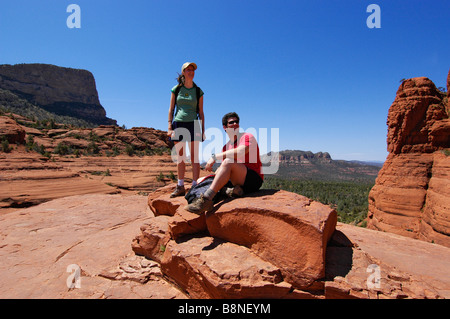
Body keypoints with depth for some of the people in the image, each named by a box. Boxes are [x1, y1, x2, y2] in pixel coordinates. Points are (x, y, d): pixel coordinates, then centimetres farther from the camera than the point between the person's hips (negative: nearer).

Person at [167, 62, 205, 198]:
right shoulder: (176, 89, 9)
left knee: (194, 156, -4)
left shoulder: (198, 91, 9)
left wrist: (203, 130, 2)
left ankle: (195, 186, -1)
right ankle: (180, 186, 9)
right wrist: (169, 127, -2)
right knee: (180, 156, 3)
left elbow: (201, 112, 8)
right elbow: (171, 109, 7)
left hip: (193, 124, -1)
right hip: (178, 123, 1)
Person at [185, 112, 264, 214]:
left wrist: (215, 157, -21)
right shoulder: (226, 147, 17)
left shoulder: (247, 137, -2)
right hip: (237, 182, 7)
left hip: (254, 180, -7)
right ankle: (233, 190, -20)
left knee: (228, 162, -33)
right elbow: (222, 169, 15)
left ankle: (206, 199, -43)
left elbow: (240, 152, -24)